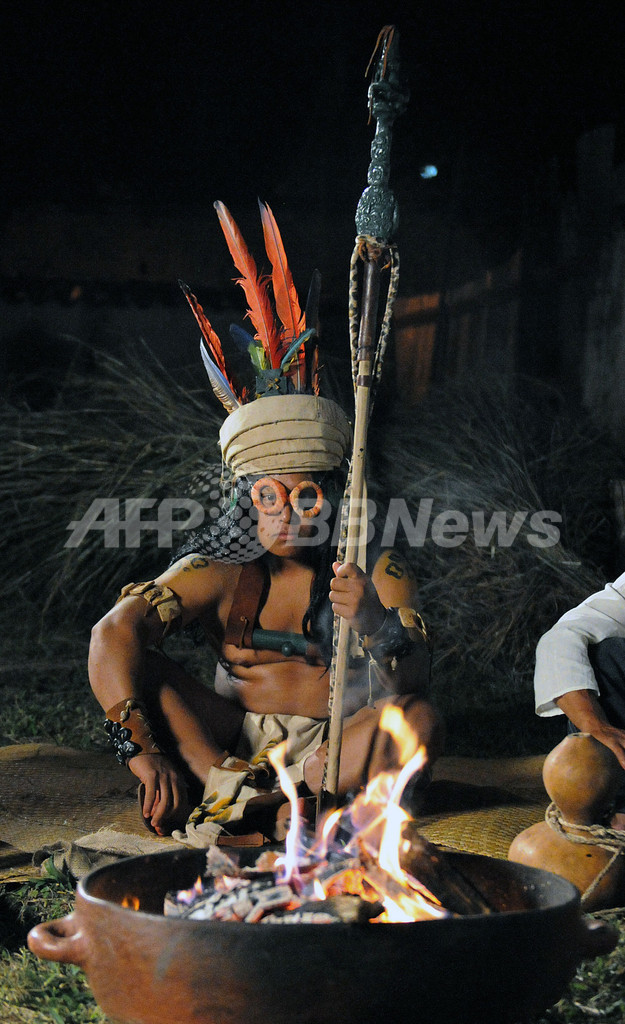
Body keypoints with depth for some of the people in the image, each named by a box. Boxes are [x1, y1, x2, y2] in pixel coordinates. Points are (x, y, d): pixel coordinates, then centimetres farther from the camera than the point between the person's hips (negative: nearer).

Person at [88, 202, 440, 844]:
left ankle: (232, 800, -32)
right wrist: (141, 746, -32)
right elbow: (114, 631, -19)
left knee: (420, 722, -29)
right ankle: (240, 788, -33)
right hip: (232, 736, 1)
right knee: (132, 673, -16)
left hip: (335, 750, -1)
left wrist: (375, 625, -41)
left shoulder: (379, 574, -5)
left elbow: (412, 685, -18)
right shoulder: (223, 574, -5)